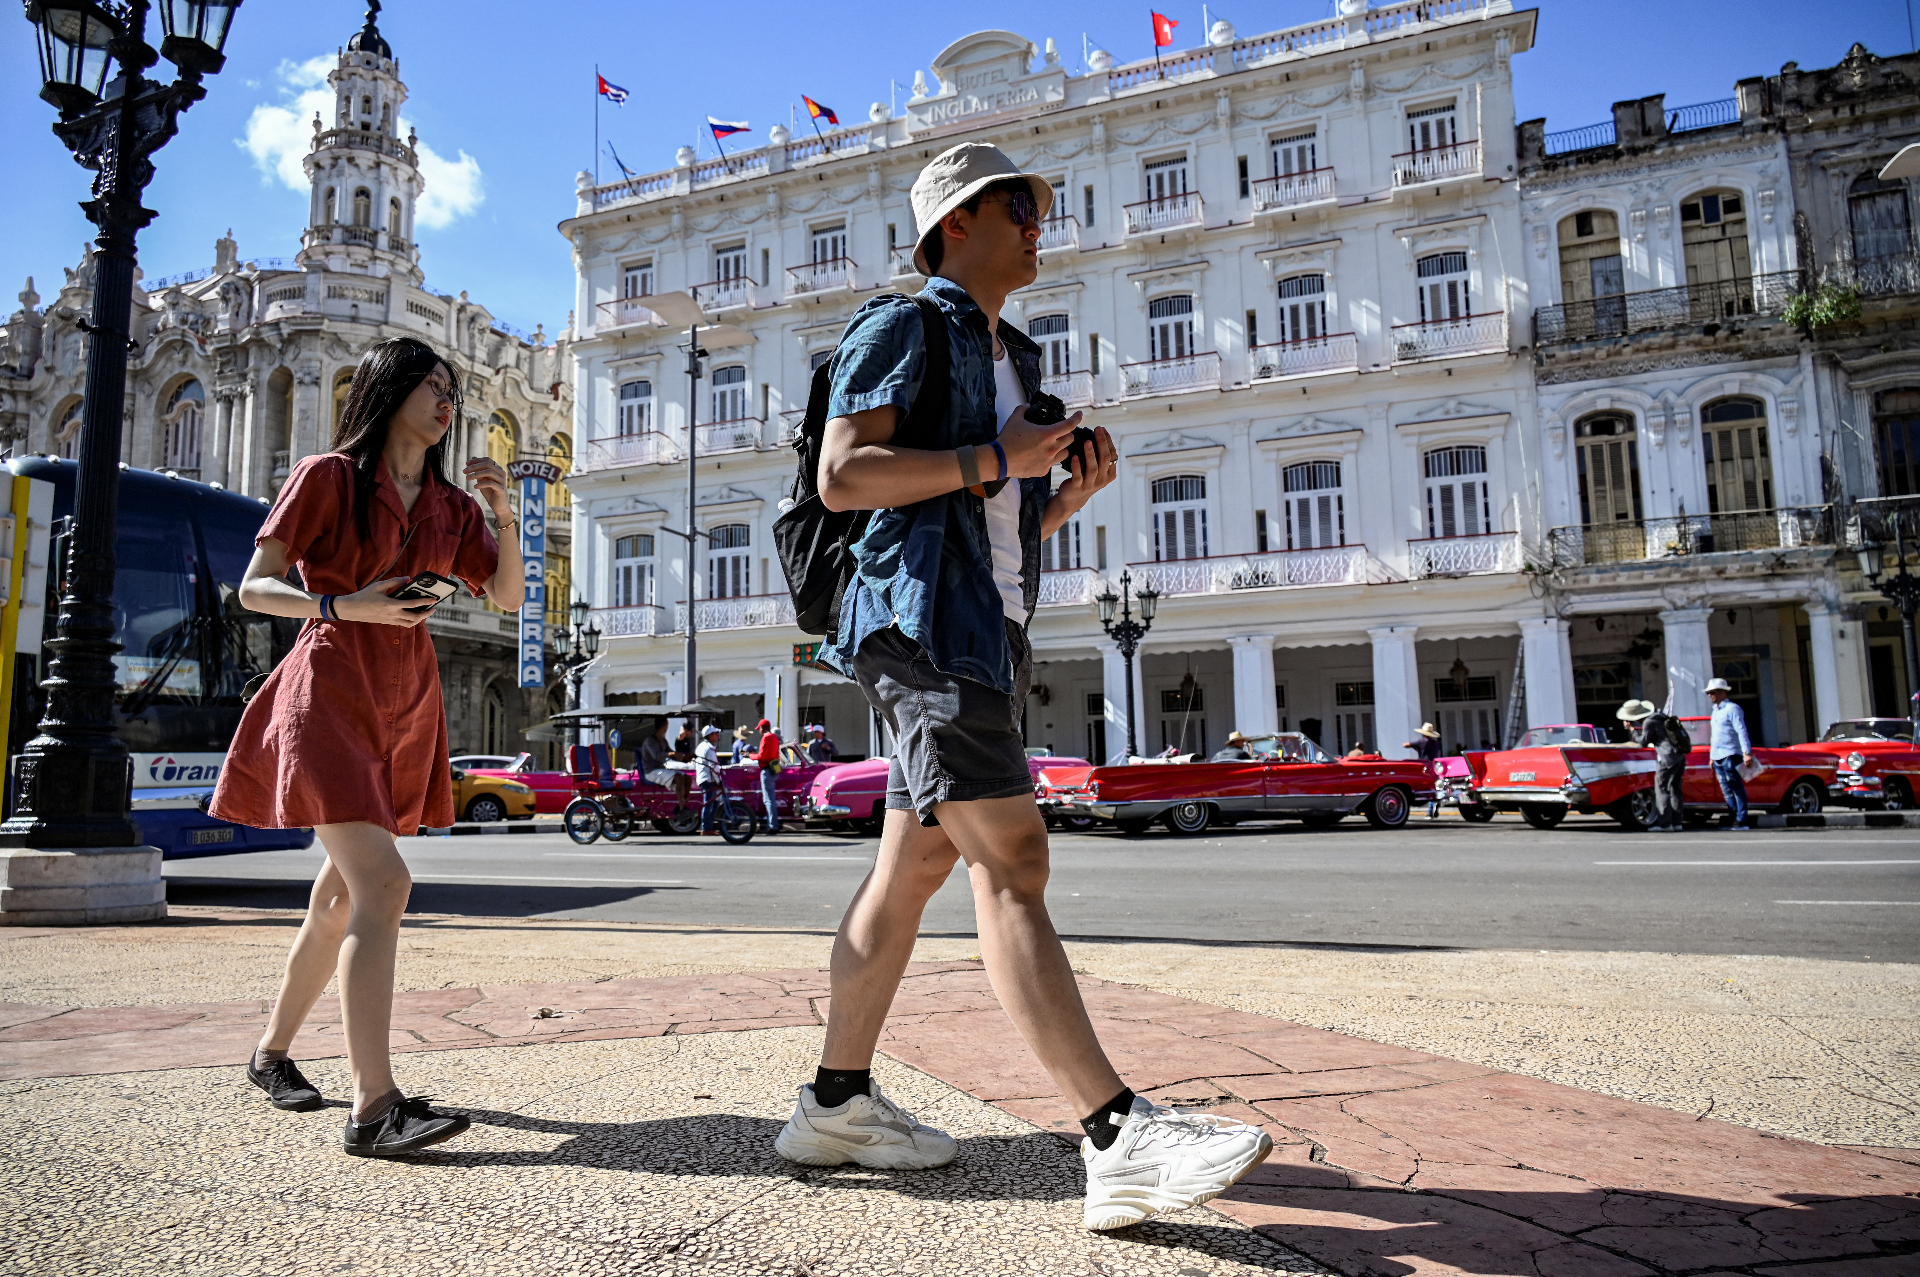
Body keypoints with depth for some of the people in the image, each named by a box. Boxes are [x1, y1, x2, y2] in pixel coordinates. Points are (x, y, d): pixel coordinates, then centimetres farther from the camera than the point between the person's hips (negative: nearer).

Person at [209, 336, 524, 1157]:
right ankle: (373, 1106, -20)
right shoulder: (327, 477, -2)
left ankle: (272, 1053, 33)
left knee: (344, 893, 14)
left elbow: (508, 596, 11)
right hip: (330, 693, -7)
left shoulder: (449, 504, 13)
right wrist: (342, 606, -20)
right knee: (382, 884, -20)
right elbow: (254, 587, -3)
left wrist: (504, 516, -3)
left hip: (405, 705, 7)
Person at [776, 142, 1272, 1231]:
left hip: (990, 631, 9)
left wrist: (1072, 491, 8)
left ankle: (837, 1104, 20)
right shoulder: (905, 327, 1)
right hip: (926, 619, -9)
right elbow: (843, 475, -12)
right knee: (1012, 864, -16)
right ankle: (1122, 1139, -17)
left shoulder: (1014, 359, 27)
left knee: (915, 867, 9)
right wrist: (995, 460, -13)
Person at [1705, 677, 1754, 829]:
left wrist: (1747, 753, -21)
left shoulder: (1732, 709, -5)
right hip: (1718, 758, 8)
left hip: (1730, 756, -8)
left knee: (1737, 789, -6)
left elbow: (1742, 731, -13)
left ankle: (1741, 820, -6)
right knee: (1727, 791, 7)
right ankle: (1733, 819, 9)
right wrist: (1712, 755, 22)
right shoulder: (1716, 711, 20)